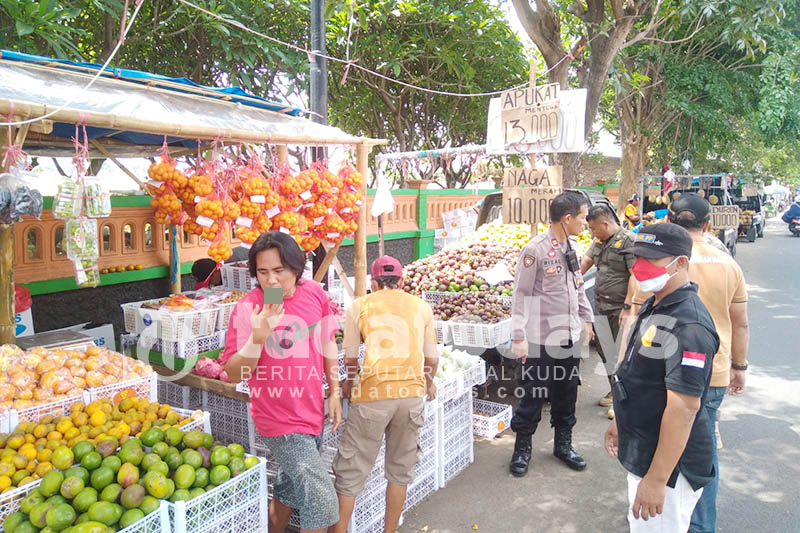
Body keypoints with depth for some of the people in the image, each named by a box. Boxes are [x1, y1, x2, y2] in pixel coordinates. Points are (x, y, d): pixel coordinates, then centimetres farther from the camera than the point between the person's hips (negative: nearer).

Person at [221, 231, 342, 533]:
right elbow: (234, 374, -15)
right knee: (322, 500, -6)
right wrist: (258, 336, -31)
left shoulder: (315, 293, -4)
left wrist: (334, 392, 10)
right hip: (279, 419, -5)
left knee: (289, 490, 24)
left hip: (312, 412, 6)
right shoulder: (248, 308, -17)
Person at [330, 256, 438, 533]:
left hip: (372, 394, -2)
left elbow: (350, 358, 7)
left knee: (351, 470, 10)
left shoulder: (360, 306, 7)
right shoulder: (421, 306, 13)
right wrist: (429, 383, 33)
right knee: (400, 470, 18)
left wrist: (350, 382, 27)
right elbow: (432, 358, 13)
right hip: (411, 393, 3)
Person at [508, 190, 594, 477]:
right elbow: (521, 295, -15)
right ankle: (522, 449, 22)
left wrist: (587, 318, 21)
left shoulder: (571, 247, 8)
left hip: (570, 338, 7)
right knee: (532, 397, 5)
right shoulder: (535, 249, -16)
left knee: (566, 394, 17)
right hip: (540, 341, -7)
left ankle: (563, 443, 35)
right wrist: (518, 337, -17)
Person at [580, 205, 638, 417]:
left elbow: (636, 275, -19)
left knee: (621, 354, -3)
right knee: (604, 351, 15)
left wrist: (627, 306, -22)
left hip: (619, 309, -8)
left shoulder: (629, 241, -14)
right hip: (601, 306, 8)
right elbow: (586, 262, 25)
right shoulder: (599, 241, 13)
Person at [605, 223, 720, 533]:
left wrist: (657, 480, -26)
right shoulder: (655, 306, 6)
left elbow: (683, 408, -29)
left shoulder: (687, 326, -27)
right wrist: (620, 422, 23)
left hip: (670, 462, -10)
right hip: (640, 452, 10)